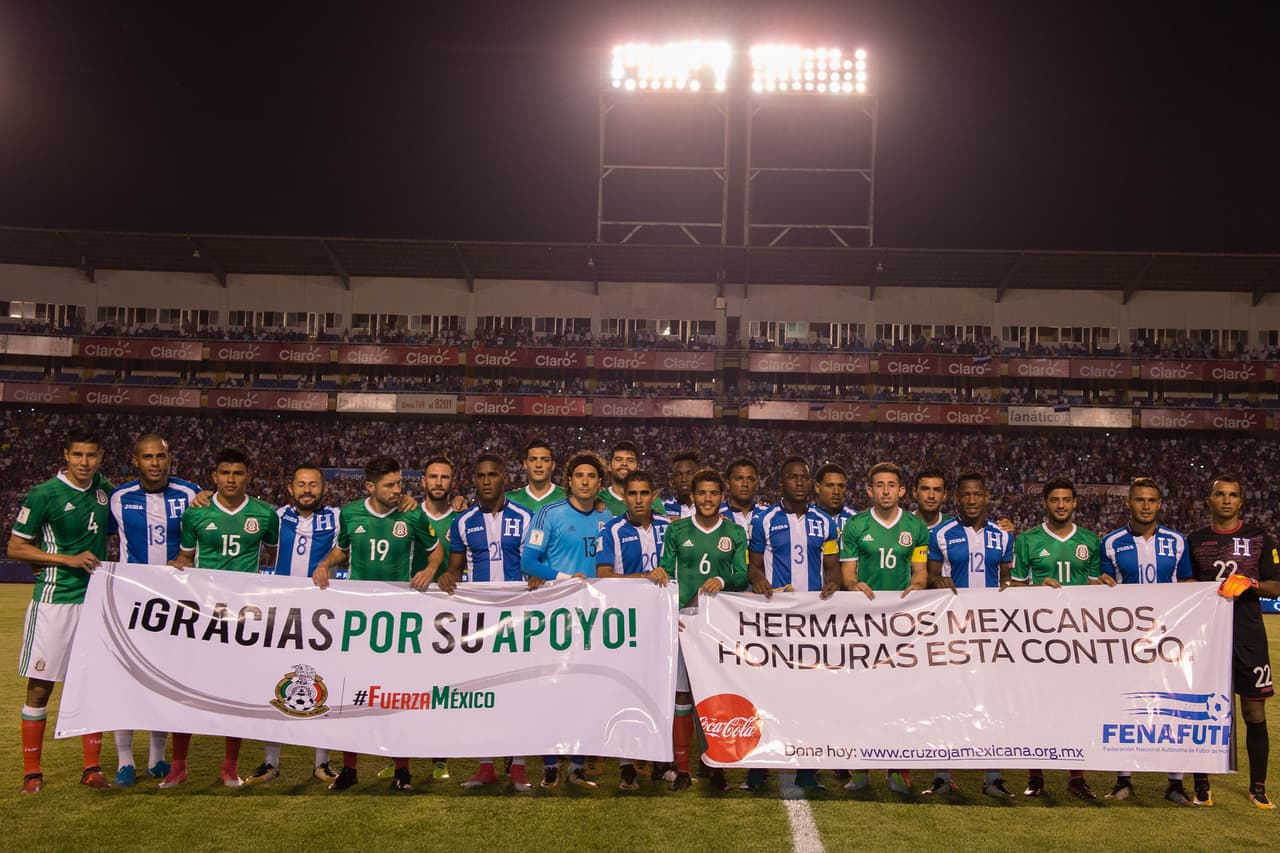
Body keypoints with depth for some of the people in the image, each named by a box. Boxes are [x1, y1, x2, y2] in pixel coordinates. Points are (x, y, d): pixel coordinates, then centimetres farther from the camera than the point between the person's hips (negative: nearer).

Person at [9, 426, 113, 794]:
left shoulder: (104, 490, 7)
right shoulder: (44, 494, -9)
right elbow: (15, 547, -5)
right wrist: (68, 559, -13)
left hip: (95, 599, 5)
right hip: (54, 601, -4)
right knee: (40, 688, 2)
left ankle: (92, 767, 16)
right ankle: (32, 771, 15)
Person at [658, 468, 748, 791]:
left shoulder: (735, 533, 10)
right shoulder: (676, 530, 9)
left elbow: (743, 577, 7)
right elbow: (667, 573, 8)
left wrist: (722, 580, -13)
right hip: (684, 616, 0)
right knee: (681, 690, -1)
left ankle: (717, 766, 12)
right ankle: (682, 768, 7)